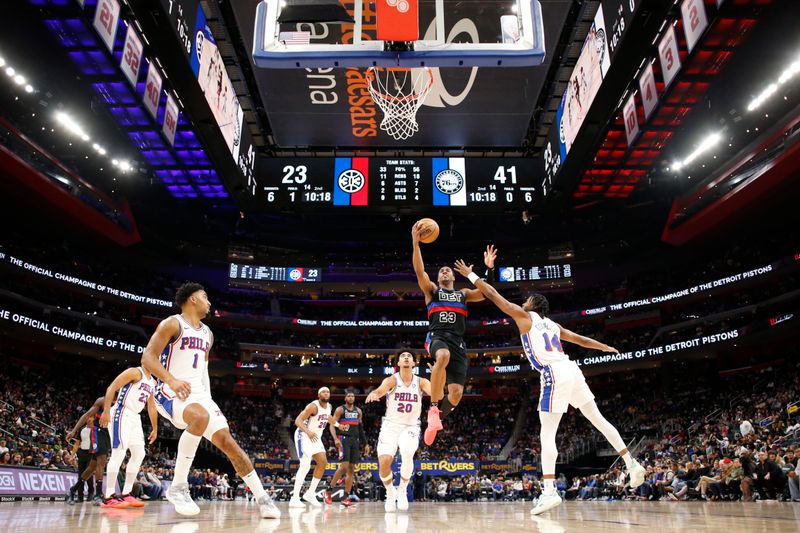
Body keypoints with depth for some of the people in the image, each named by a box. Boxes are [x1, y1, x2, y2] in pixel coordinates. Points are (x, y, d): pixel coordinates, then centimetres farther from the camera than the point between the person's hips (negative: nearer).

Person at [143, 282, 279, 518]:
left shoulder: (207, 334, 17)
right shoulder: (173, 323, -5)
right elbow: (147, 357, -15)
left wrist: (208, 398, 17)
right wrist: (172, 380, -31)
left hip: (199, 394, 7)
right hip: (170, 392, -6)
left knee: (227, 441, -5)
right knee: (200, 417, -38)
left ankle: (262, 498, -1)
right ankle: (177, 486, -24)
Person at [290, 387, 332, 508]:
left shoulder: (329, 406, 3)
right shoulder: (313, 406, -22)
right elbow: (298, 421, -29)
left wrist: (337, 424, 28)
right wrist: (308, 432, -44)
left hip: (316, 437, 9)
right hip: (304, 436, -9)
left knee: (323, 462, 3)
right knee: (305, 466, -18)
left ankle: (310, 493, 13)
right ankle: (294, 498, -16)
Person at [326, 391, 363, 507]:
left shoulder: (358, 411, 15)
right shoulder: (340, 409, -1)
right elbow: (332, 425, -7)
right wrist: (335, 439, -22)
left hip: (355, 440, 6)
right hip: (344, 439, -6)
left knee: (351, 469, 2)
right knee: (344, 466, -17)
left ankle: (346, 497, 5)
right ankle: (329, 491, -3)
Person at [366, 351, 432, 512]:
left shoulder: (421, 382, -5)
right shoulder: (392, 380, -11)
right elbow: (381, 390, -32)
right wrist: (374, 394, -57)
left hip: (411, 427, 0)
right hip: (390, 426, 0)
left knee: (407, 455, -27)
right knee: (384, 461, -14)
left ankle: (402, 491, -1)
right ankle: (390, 493, 16)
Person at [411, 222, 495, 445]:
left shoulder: (463, 293, 28)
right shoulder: (432, 290, 19)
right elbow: (419, 270, 2)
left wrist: (490, 268, 4)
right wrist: (415, 243, -8)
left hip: (457, 342, 3)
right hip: (437, 336, -3)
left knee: (456, 392, -10)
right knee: (443, 356, -42)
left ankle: (436, 419, 18)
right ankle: (433, 408, -31)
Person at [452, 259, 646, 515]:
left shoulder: (525, 316, 6)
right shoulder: (552, 324, 23)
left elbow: (494, 296, 5)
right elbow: (580, 339, 31)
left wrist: (471, 275, 11)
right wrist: (606, 348, 47)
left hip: (555, 375, -7)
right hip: (571, 370, 8)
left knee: (547, 434, -5)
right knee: (598, 420, 18)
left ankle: (550, 491, -11)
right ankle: (632, 464, 21)